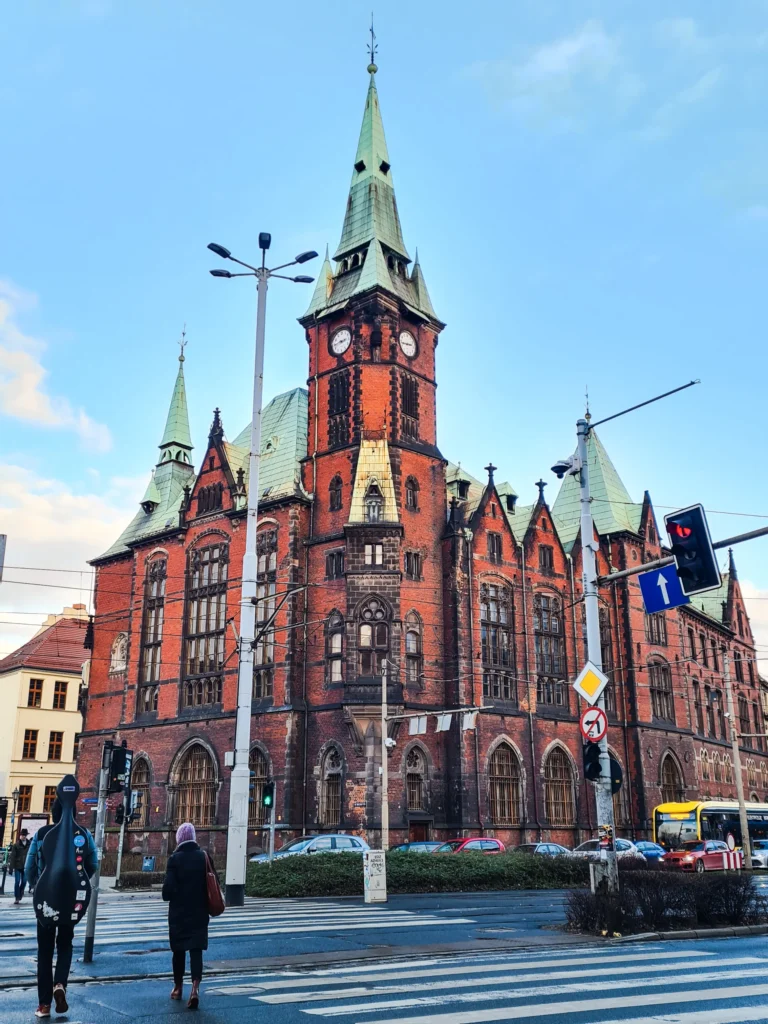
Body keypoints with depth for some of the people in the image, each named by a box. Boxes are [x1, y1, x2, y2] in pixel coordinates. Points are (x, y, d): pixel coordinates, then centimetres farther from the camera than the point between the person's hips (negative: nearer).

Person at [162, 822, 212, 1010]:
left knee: (179, 950, 15)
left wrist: (167, 895, 7)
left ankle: (178, 987, 28)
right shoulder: (204, 857, -3)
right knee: (196, 950, 1)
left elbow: (168, 889, -14)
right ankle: (195, 987, -16)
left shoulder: (175, 859, -11)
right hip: (199, 912, 1)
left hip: (179, 913, -1)